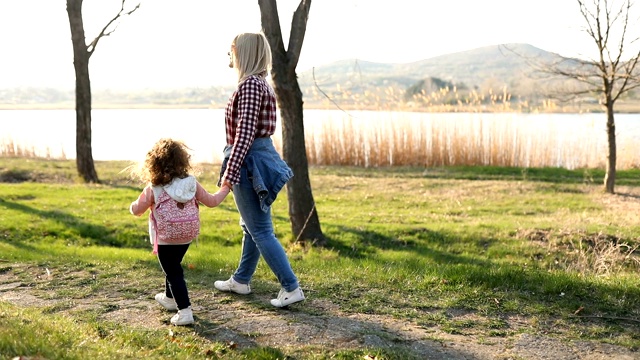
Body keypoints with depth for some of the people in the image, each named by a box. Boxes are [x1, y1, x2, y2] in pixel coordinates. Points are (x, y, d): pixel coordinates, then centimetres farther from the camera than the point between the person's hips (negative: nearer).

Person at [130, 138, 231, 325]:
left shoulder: (153, 189, -16)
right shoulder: (191, 183, -8)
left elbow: (137, 210, -6)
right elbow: (211, 201, 0)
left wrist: (133, 205, 18)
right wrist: (225, 188, 17)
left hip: (165, 240, -5)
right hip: (186, 238, 5)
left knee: (174, 273, 1)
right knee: (173, 267, 26)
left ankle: (185, 311, -7)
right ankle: (169, 298, 46)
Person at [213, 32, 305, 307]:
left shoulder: (250, 84, -18)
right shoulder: (260, 83, 12)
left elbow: (245, 132, -24)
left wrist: (230, 171, -24)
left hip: (250, 160, -10)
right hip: (263, 156, 10)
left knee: (261, 230, -5)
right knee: (251, 226, 19)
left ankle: (291, 288, -2)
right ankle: (241, 280, 33)